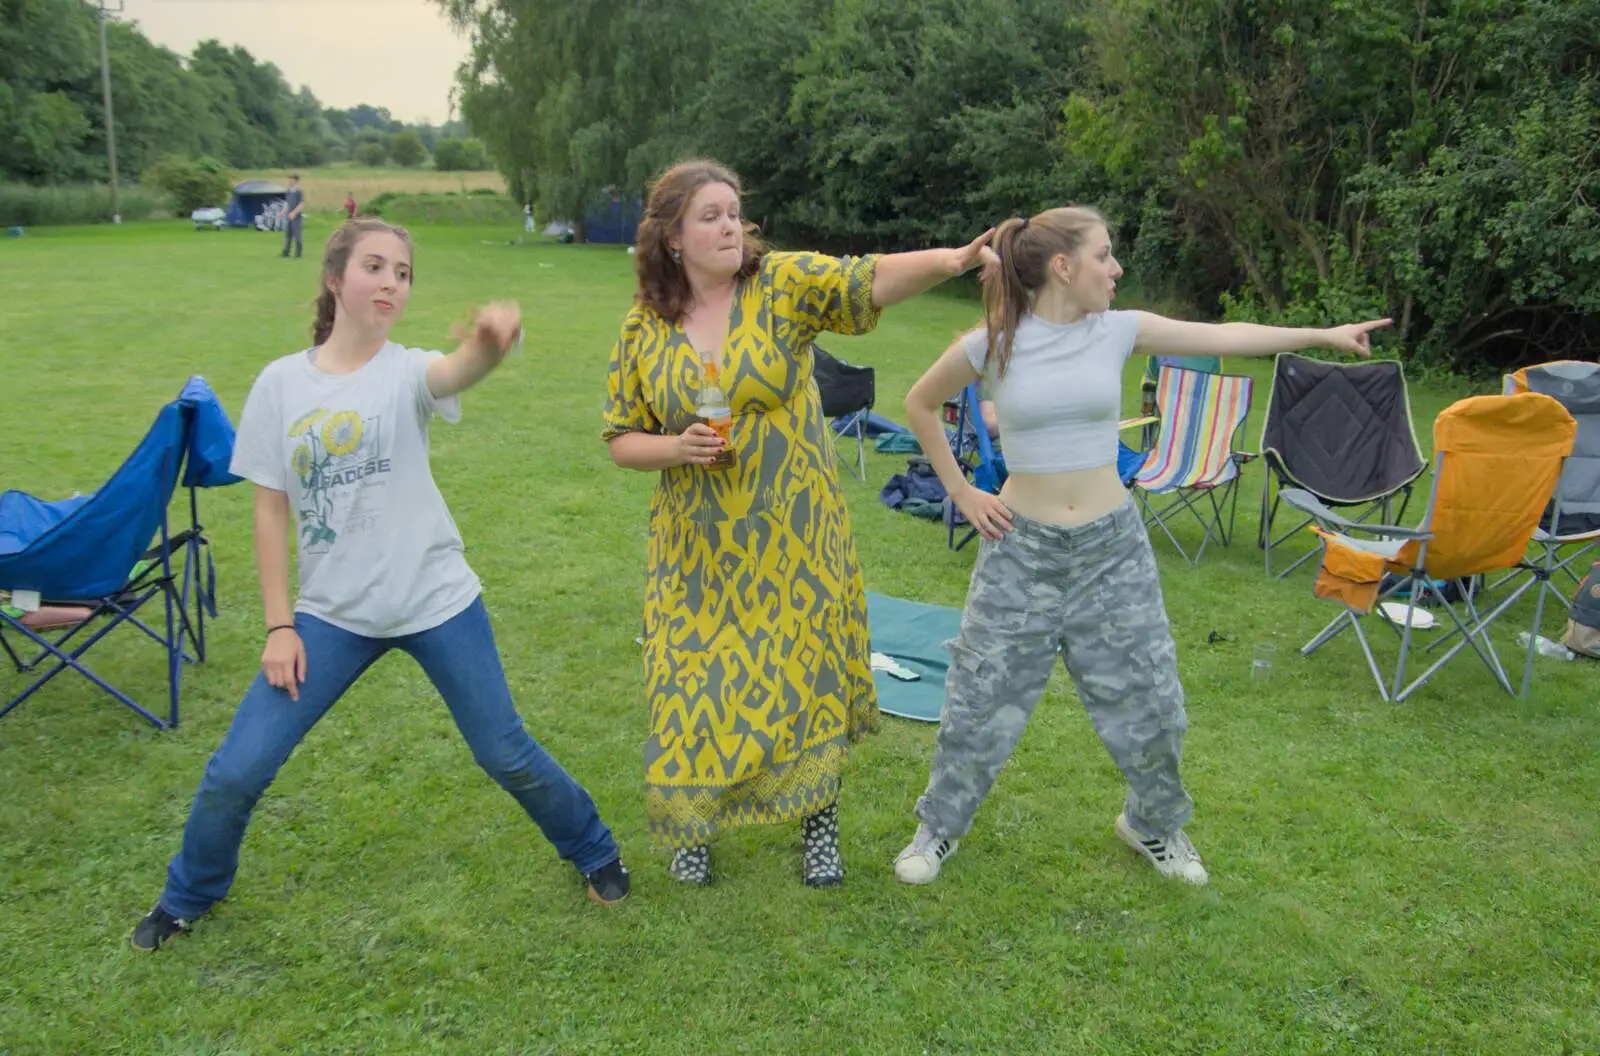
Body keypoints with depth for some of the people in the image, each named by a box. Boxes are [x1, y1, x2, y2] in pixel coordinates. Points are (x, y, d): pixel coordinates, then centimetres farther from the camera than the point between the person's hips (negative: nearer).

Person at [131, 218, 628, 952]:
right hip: (332, 613, 2)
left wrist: (491, 342, -60)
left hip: (436, 602, -2)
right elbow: (271, 509, 3)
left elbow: (458, 371, -35)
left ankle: (593, 851, 34)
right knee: (237, 770, 3)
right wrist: (279, 625, -1)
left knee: (507, 755, 8)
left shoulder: (407, 371, -9)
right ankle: (187, 897, 33)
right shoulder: (281, 384, -2)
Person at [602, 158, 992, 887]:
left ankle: (819, 825, 31)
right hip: (700, 549, 1)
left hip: (794, 539, -1)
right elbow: (621, 439, 4)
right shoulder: (643, 328, -1)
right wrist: (676, 448, -16)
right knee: (698, 682, 8)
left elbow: (870, 280, -24)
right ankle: (694, 827, 33)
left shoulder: (785, 284, -7)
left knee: (807, 677, 9)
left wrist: (952, 259, -41)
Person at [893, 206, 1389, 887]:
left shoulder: (1119, 332, -1)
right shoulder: (990, 345, -8)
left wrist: (1323, 333, 8)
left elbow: (1222, 337, 6)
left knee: (1147, 700, 11)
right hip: (1021, 547, -2)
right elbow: (919, 404, 6)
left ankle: (1153, 824, 38)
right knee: (981, 700, 5)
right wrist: (960, 492, 2)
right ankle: (940, 827, 29)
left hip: (1113, 545, 3)